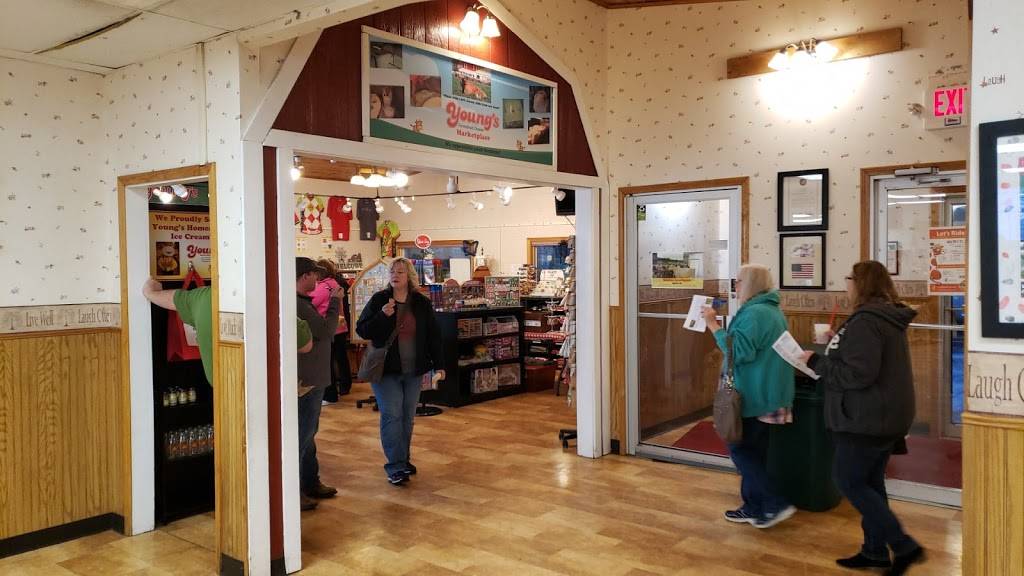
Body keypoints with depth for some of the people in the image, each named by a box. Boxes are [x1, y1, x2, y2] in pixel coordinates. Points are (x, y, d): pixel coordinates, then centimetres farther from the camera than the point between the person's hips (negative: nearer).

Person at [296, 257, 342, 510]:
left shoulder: (301, 302, 11)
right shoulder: (297, 304, -22)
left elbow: (317, 330, 15)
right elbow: (326, 331, -21)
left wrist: (330, 304, 7)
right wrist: (334, 303, -10)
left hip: (311, 378, 11)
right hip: (307, 380, -11)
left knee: (308, 434, 20)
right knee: (302, 436, -3)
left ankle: (311, 483, 32)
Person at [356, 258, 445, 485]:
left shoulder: (422, 303, 3)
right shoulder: (379, 300, -4)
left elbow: (433, 335, 6)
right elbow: (362, 330, -5)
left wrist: (439, 364, 2)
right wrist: (382, 316, -21)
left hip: (413, 370, 3)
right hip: (386, 369, -3)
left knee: (408, 416, 11)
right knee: (391, 415, -7)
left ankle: (403, 460, 25)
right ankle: (395, 466, -2)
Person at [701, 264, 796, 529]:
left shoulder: (754, 313, -19)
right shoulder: (772, 311, 15)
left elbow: (740, 351, -24)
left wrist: (714, 326, -19)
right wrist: (724, 331, 15)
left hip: (755, 397, -10)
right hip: (768, 395, 10)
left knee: (740, 448, 0)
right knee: (753, 450, 15)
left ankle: (775, 504, 0)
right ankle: (754, 507, 21)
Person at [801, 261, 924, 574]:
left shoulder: (866, 320, -21)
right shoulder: (890, 317, 11)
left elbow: (857, 374, -26)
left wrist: (817, 362, -15)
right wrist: (837, 345, 13)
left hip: (868, 419, -10)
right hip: (885, 415, 10)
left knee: (849, 482, 1)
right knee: (870, 482, 16)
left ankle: (904, 546, 2)